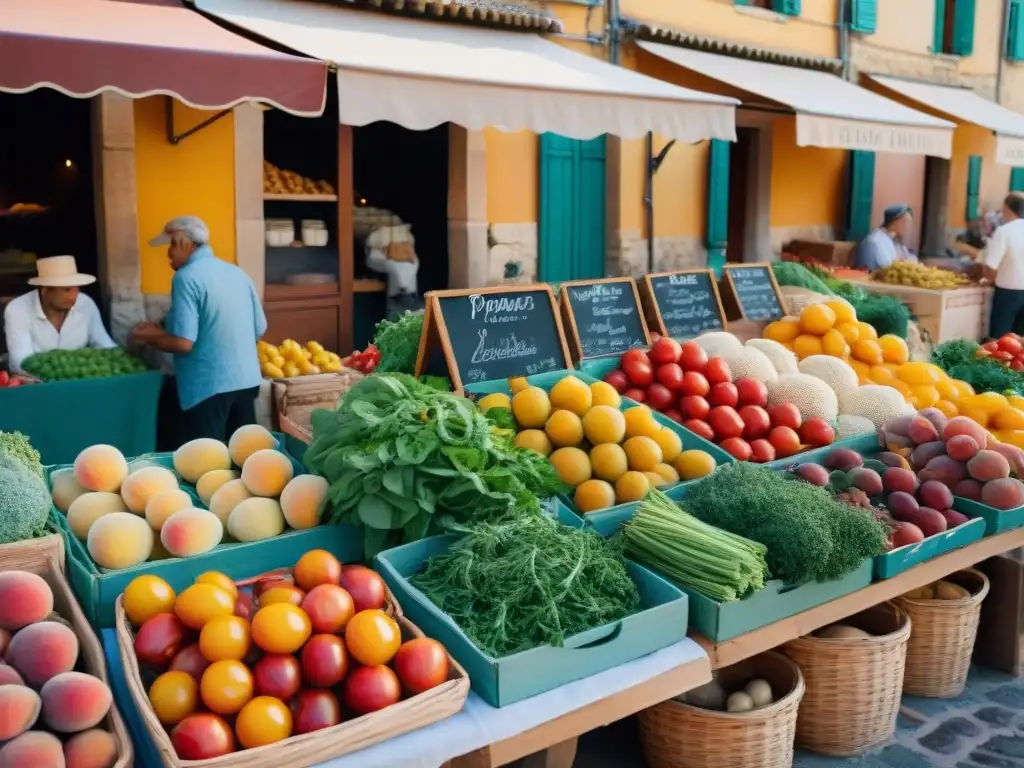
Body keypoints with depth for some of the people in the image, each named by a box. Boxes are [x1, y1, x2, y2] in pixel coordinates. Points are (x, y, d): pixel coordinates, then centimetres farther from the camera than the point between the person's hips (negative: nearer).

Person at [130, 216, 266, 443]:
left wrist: (150, 337, 2)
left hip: (208, 387, -7)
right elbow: (259, 330, 15)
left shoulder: (187, 277, -12)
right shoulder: (238, 273, 9)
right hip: (246, 381, 7)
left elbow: (183, 343, -18)